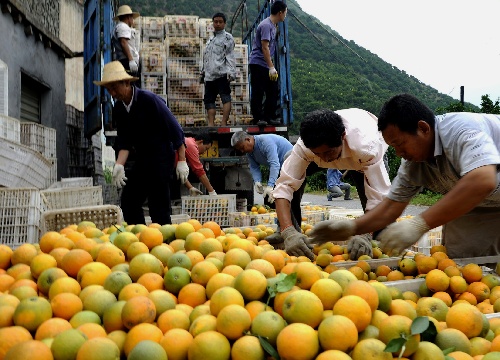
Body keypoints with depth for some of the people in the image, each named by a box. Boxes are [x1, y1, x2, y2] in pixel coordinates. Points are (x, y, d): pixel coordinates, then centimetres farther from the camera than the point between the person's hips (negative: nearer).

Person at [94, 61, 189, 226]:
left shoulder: (149, 99, -16)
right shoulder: (118, 108, 4)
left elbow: (175, 129, -13)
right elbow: (124, 142, 6)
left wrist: (181, 161, -13)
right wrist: (119, 165, -11)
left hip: (161, 159, -7)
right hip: (141, 160, 7)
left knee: (159, 206, -6)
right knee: (128, 200, 6)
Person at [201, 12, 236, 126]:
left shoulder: (227, 37, 4)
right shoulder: (211, 38, 26)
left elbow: (230, 56, -6)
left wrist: (231, 72, -16)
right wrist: (204, 70, 24)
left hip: (222, 74, -8)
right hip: (210, 75, 8)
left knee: (226, 98, -14)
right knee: (209, 100, 6)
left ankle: (224, 123, -19)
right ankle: (211, 124, 8)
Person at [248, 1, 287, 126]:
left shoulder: (273, 25, 16)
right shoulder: (266, 25, -14)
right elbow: (265, 47, -20)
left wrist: (271, 67, 20)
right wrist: (271, 67, -22)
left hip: (267, 66, 10)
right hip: (258, 63, -10)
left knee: (273, 92, 8)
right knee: (258, 93, -6)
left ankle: (269, 117, 13)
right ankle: (258, 118, -1)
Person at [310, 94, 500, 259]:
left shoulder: (462, 129, -31)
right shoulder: (412, 164, -9)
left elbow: (482, 181, -46)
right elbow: (391, 206, -1)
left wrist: (419, 224, -47)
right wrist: (351, 227, -16)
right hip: (481, 210, 6)